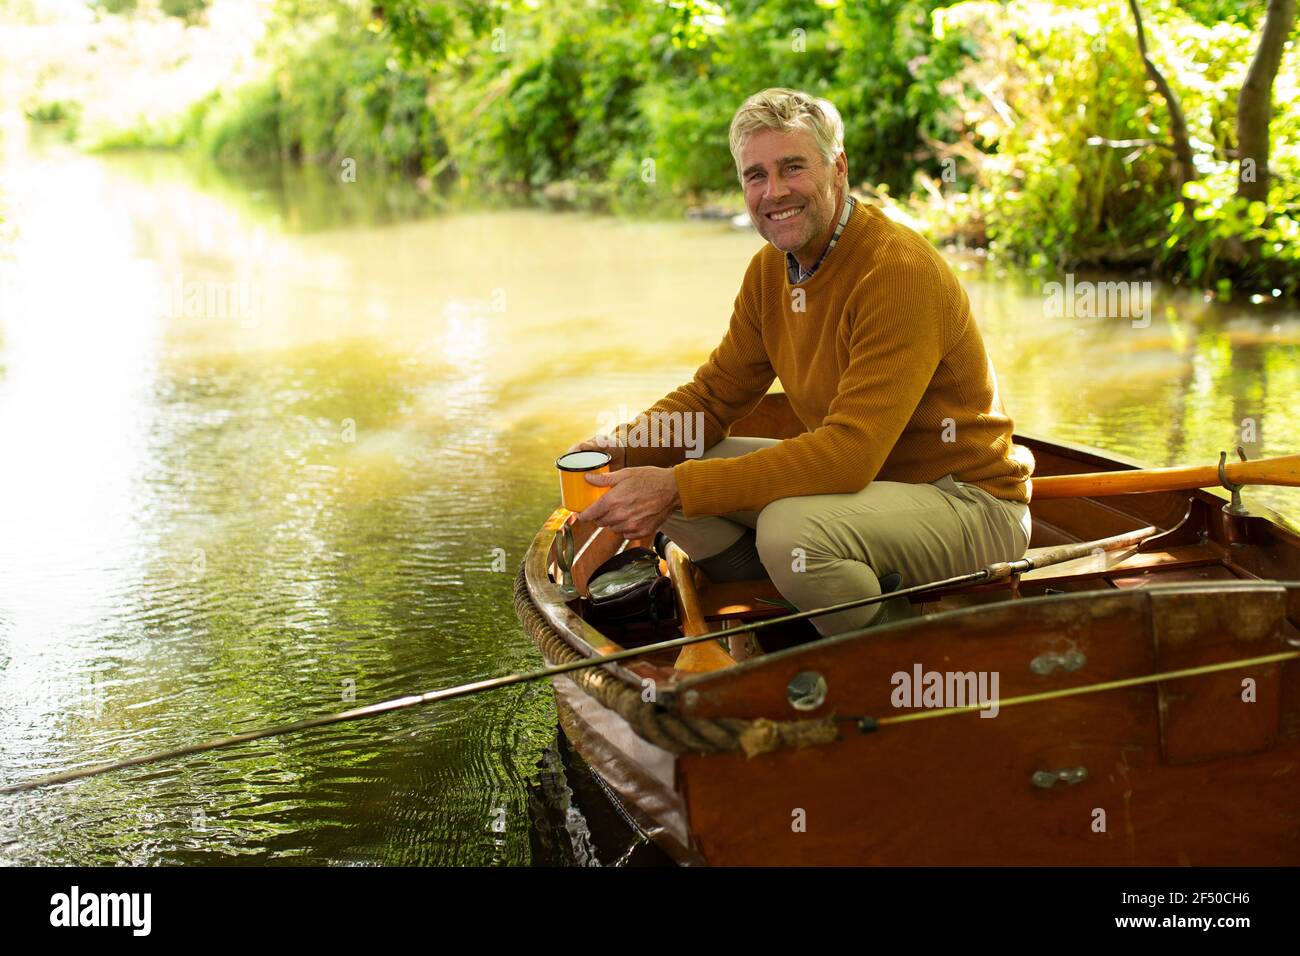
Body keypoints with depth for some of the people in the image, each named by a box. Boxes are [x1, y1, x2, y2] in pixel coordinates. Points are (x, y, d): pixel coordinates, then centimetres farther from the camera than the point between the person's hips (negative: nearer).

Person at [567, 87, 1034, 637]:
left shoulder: (900, 272, -24)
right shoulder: (771, 270, 2)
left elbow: (849, 452, -32)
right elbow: (715, 393, 8)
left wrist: (678, 487, -34)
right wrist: (623, 448, -13)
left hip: (969, 503, -8)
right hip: (859, 476, 8)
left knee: (790, 526, -36)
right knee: (658, 471, -3)